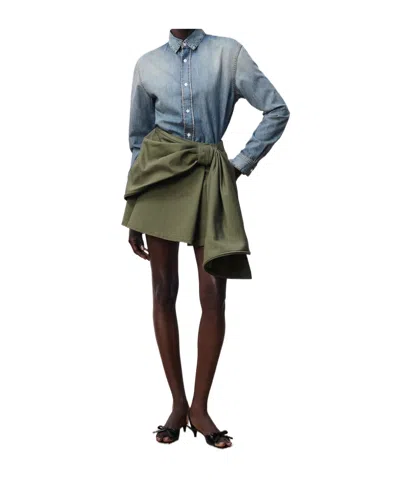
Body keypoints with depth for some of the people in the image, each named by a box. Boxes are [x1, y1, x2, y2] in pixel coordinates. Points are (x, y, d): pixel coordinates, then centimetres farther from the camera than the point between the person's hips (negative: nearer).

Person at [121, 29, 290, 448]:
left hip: (209, 177, -1)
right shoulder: (148, 64, 8)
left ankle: (199, 407, 6)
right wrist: (135, 217, 10)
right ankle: (178, 403, 13)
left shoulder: (228, 52, 2)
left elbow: (277, 110, 3)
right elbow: (137, 139, 13)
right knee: (164, 291, 2)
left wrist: (243, 163, -1)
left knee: (213, 295, -7)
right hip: (161, 173, 2)